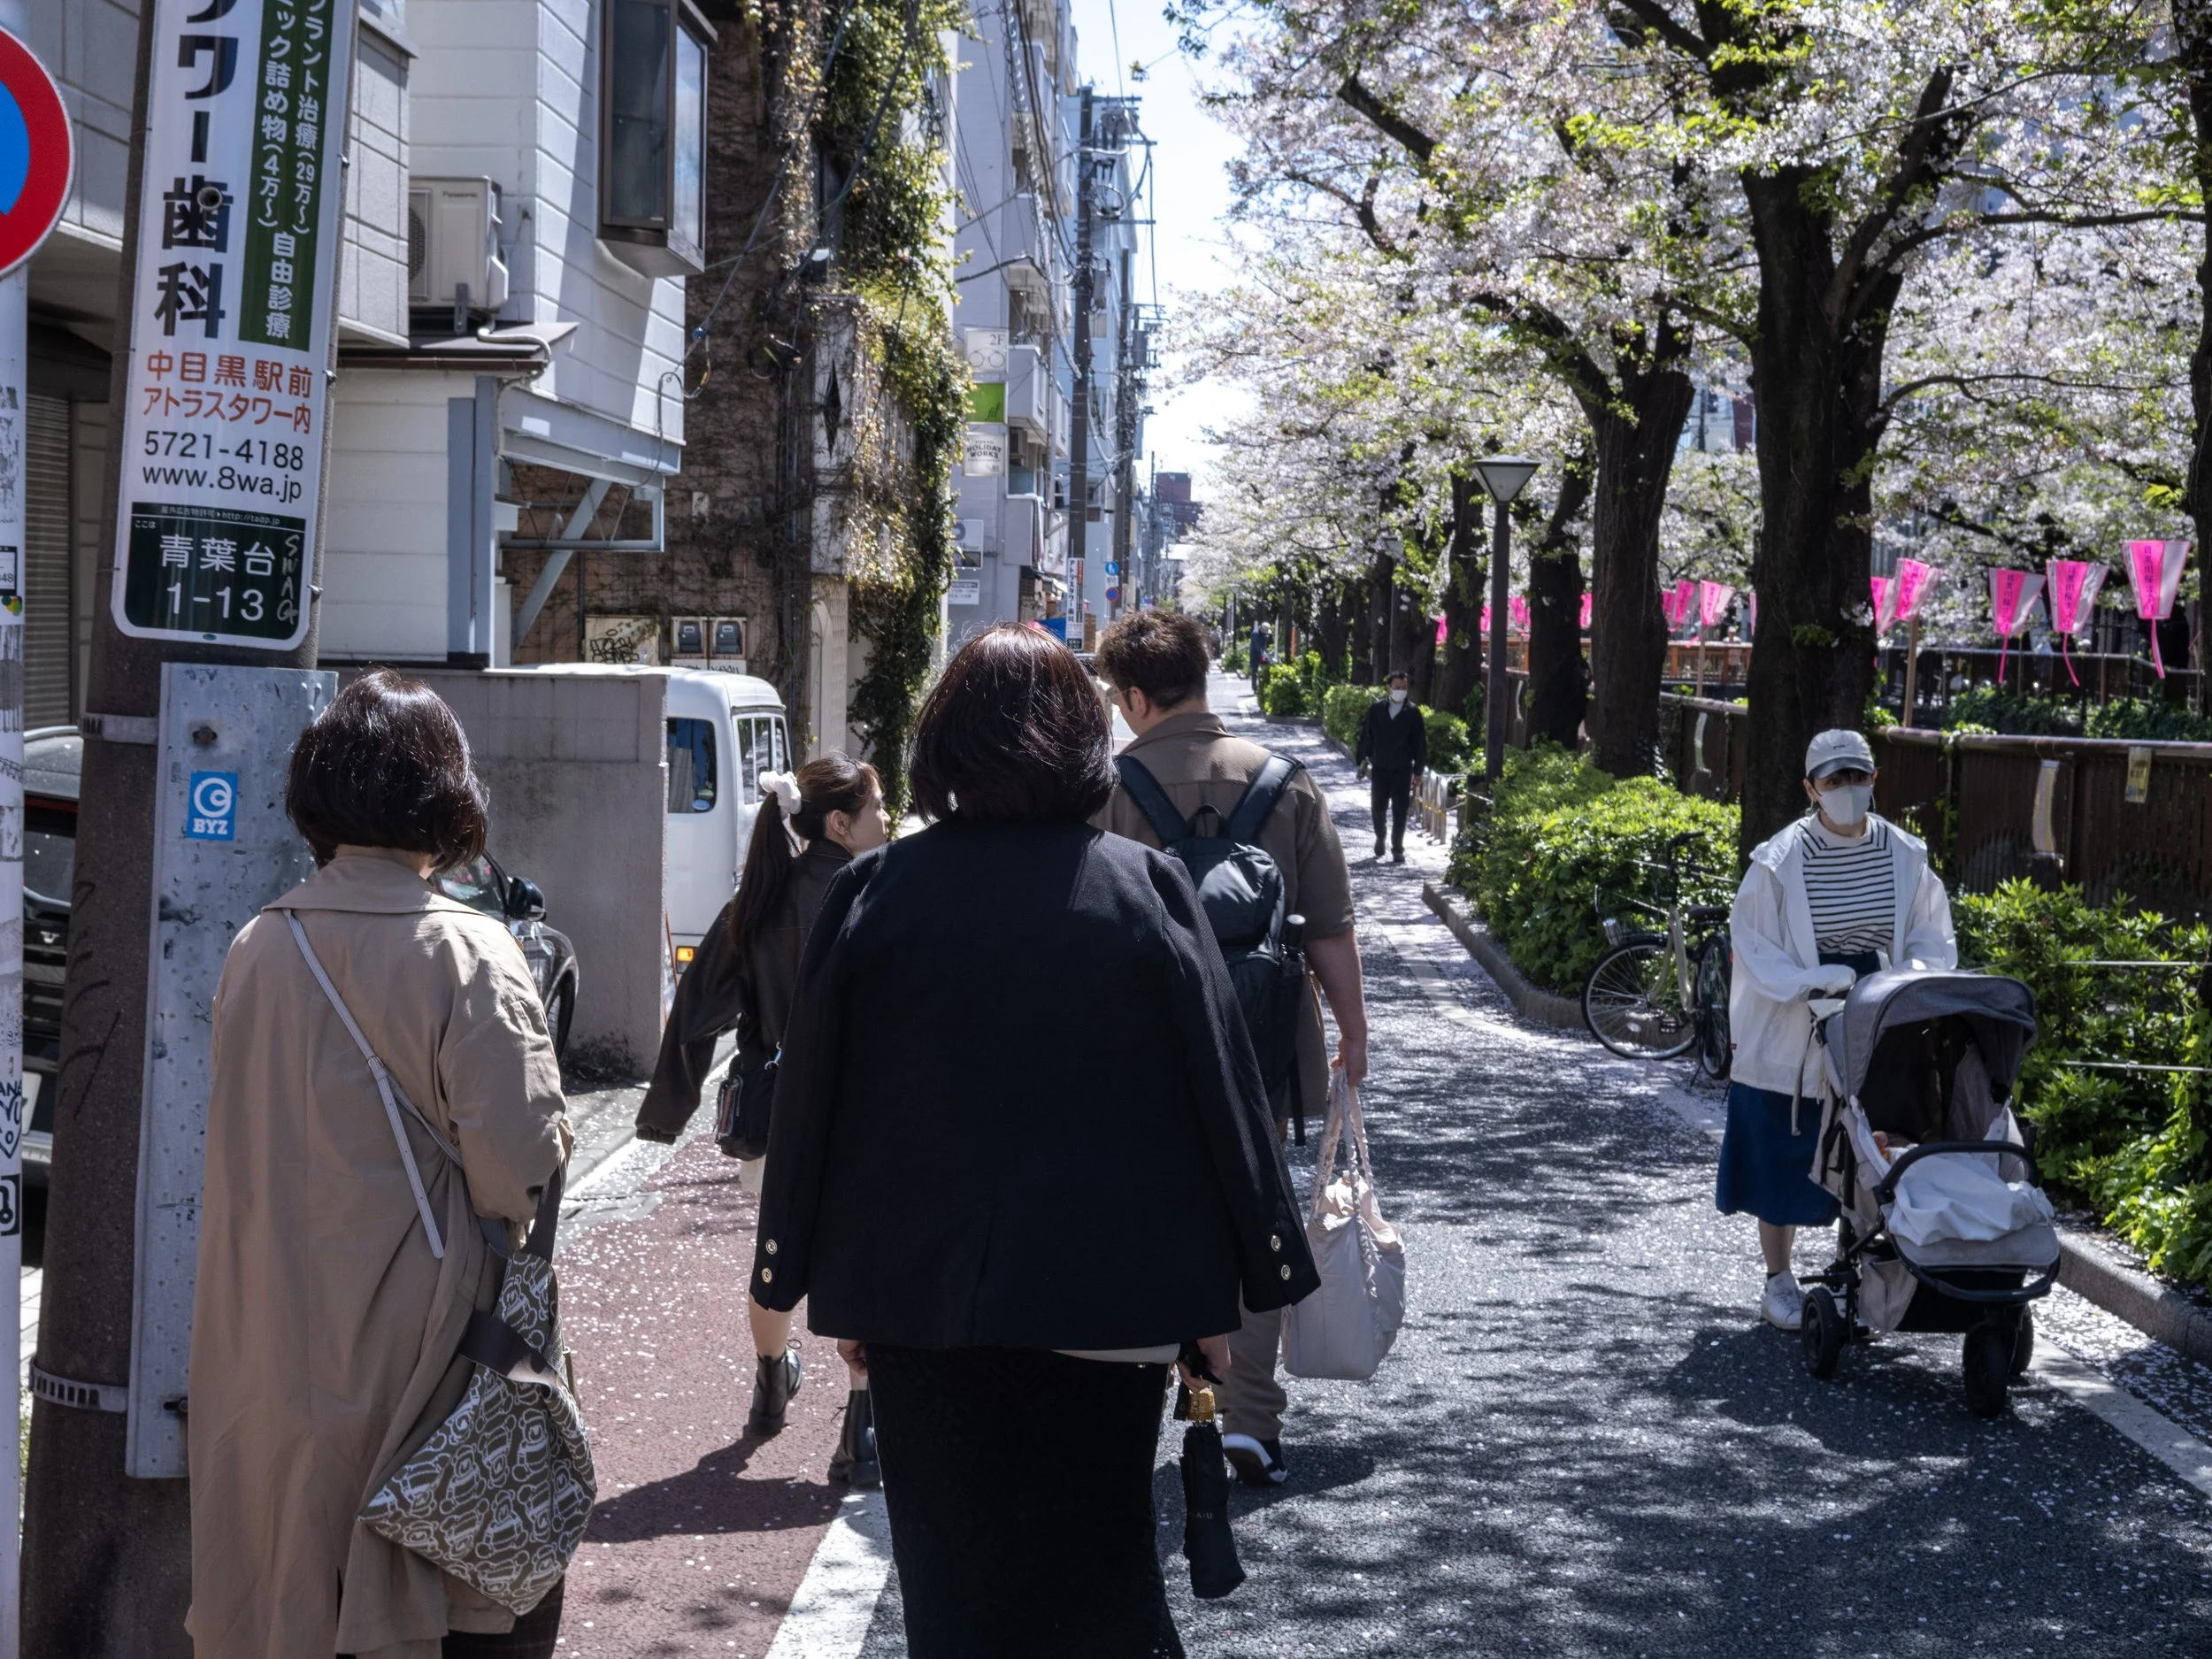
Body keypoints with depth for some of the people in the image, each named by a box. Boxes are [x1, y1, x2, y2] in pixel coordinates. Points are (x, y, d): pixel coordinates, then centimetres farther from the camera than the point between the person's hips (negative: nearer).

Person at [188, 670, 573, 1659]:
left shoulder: (256, 949, -1)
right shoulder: (465, 955, -16)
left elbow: (241, 1149, 7)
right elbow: (521, 1166, -18)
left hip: (271, 1345, 5)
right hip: (414, 1343, -5)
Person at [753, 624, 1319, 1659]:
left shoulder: (875, 894, -5)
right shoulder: (1146, 889, -6)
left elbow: (815, 1101, 0)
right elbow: (1219, 1095, -4)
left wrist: (829, 1287, 10)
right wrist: (1220, 1289, 4)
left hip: (920, 1296, 1)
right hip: (1106, 1295, 0)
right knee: (1100, 1574, 15)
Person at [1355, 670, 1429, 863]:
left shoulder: (1413, 712, -3)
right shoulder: (1376, 708, 0)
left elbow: (1420, 742, 0)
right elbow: (1366, 735, 6)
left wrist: (1419, 770, -2)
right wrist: (1363, 759, 4)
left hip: (1403, 770, -1)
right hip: (1380, 767, 1)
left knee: (1400, 811, 1)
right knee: (1378, 808, 10)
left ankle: (1397, 848, 11)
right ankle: (1380, 838, 35)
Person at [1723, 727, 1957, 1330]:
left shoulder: (1904, 856, -1)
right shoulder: (1780, 862, -11)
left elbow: (1932, 936, 7)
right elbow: (1753, 948, -10)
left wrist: (1916, 974, -14)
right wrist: (1814, 980, -24)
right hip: (1790, 1041, -3)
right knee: (1783, 1164, 6)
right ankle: (1779, 1282, 21)